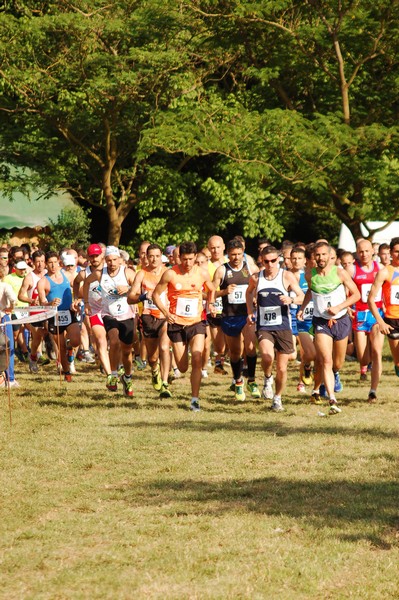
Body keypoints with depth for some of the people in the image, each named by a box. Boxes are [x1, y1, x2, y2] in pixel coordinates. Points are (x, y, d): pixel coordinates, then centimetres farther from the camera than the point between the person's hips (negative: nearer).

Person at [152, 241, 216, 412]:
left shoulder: (202, 274, 0)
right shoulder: (170, 274, -7)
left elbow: (211, 290, 20)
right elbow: (156, 294, 0)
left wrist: (211, 304, 1)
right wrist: (166, 312, -14)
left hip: (196, 323, 1)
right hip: (177, 324, -1)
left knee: (197, 359, -20)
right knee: (182, 368, 4)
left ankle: (195, 399, -12)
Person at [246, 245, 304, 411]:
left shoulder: (287, 276, -4)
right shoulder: (256, 278, 2)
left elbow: (302, 297, -6)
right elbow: (249, 292, 24)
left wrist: (291, 300, -27)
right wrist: (250, 312, 12)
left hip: (283, 327, 0)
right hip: (263, 327, 0)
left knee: (282, 368, 5)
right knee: (267, 356, -29)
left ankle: (278, 398, 28)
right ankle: (267, 379, 2)